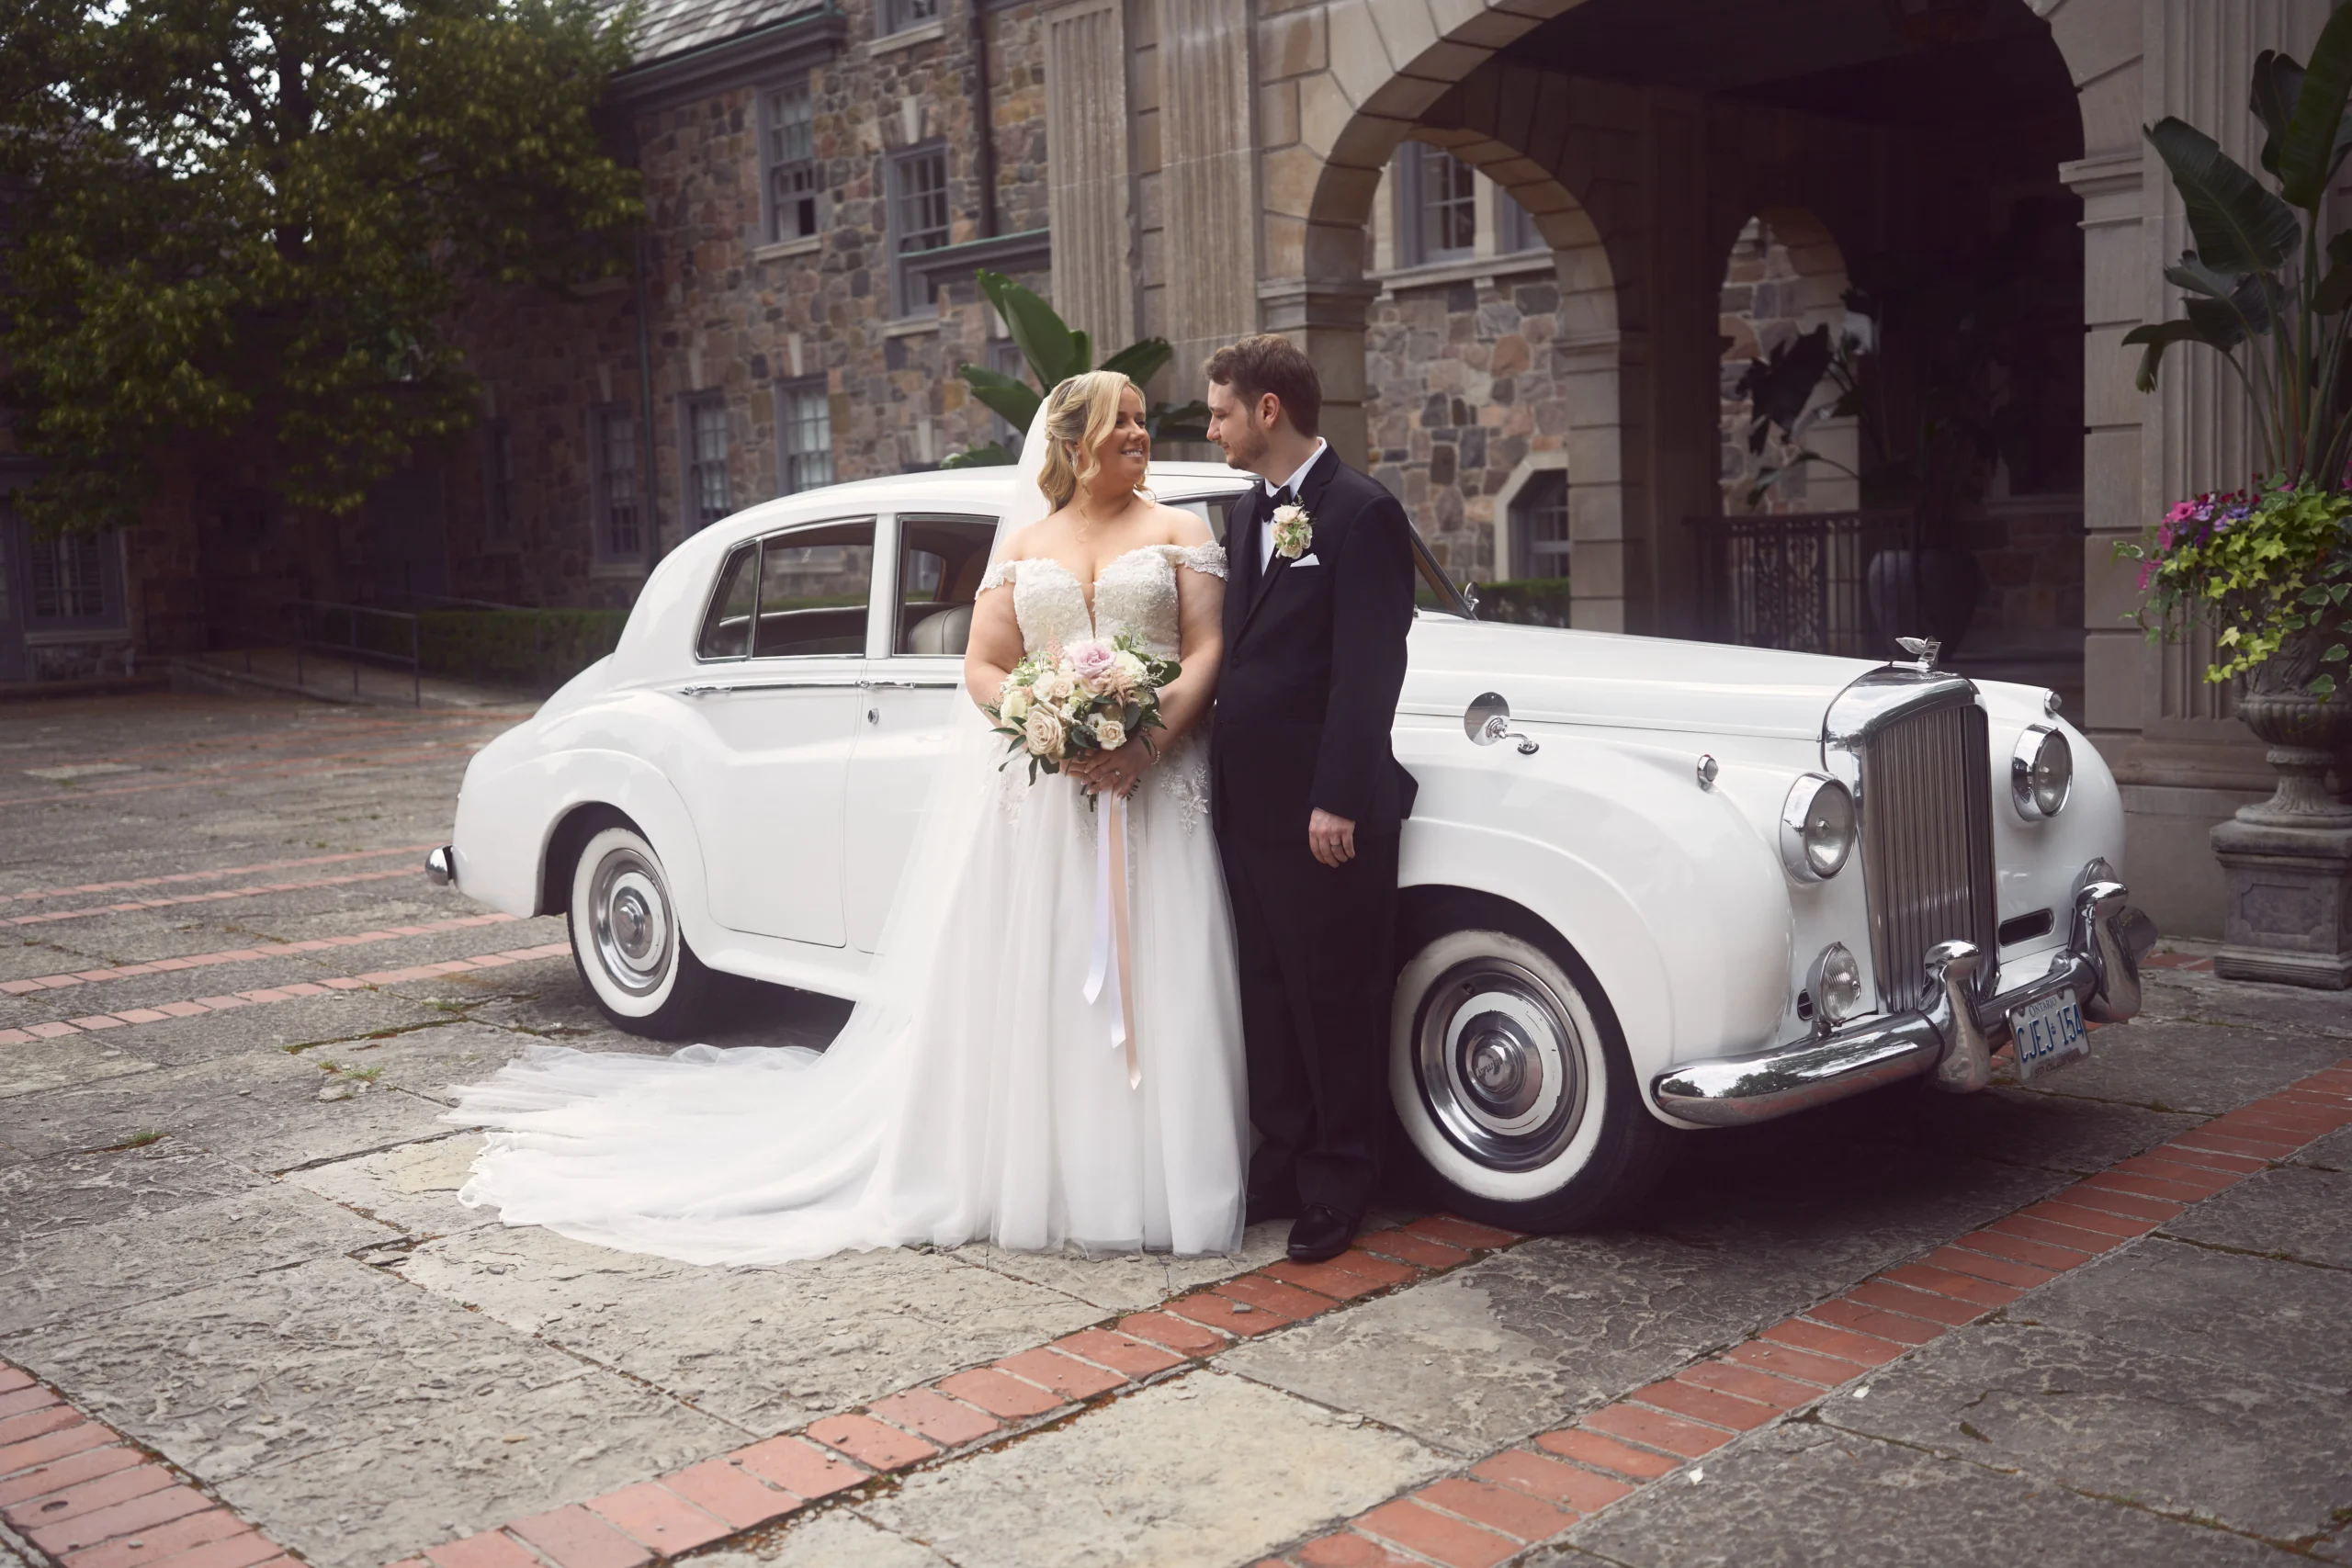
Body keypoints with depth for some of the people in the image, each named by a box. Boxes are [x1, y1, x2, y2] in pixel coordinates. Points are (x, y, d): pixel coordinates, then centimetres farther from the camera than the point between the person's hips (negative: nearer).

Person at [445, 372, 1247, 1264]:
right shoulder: (1024, 548, 14)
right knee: (1025, 991, 3)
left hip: (1151, 784, -2)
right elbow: (984, 668, 7)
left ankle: (1144, 1180, 1)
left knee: (1145, 986, -6)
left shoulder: (1179, 533, 9)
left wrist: (1148, 744, -17)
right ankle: (1025, 1172, 11)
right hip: (1036, 797, 2)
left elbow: (1207, 651, -1)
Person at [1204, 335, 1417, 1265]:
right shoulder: (1248, 515, 15)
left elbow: (1368, 671, -16)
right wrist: (1222, 775, 11)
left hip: (1324, 812, -8)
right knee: (1269, 1003, 14)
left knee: (1335, 1005, 3)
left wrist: (1339, 801, -19)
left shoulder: (1361, 513, -10)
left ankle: (1339, 1186, 15)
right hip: (1248, 804, 8)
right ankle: (1283, 1165, 26)